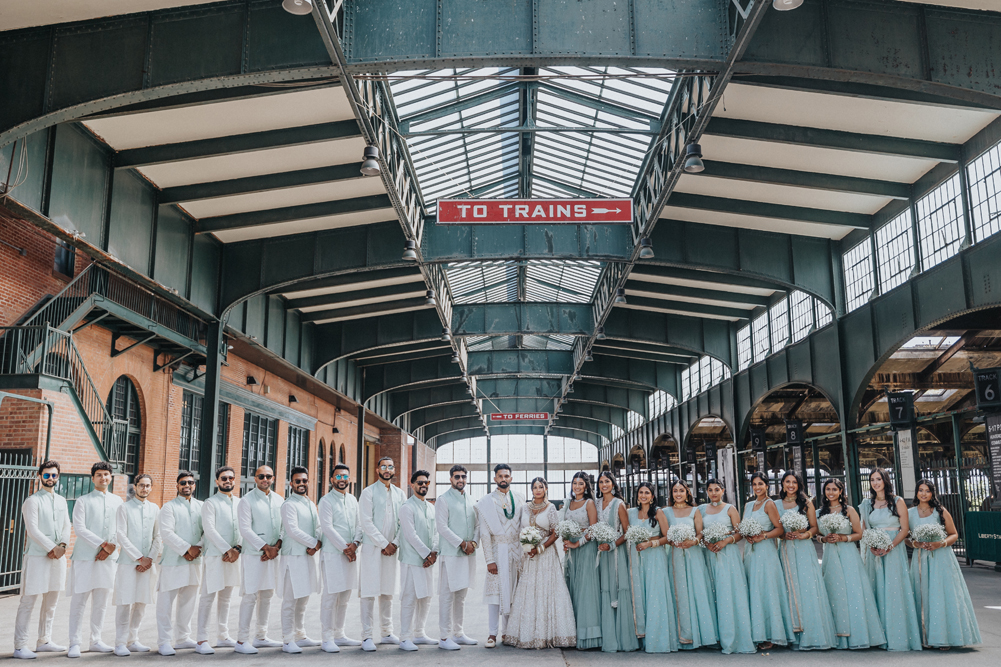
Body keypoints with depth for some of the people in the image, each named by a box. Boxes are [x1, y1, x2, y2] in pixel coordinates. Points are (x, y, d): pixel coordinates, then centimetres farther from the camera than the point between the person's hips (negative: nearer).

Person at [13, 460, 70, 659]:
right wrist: (52, 548, -13)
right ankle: (20, 646, 0)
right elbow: (32, 530, -12)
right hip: (37, 556, -6)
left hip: (58, 557, 6)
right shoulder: (33, 501, -5)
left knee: (51, 602, 11)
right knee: (28, 602, -5)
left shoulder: (61, 501, 15)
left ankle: (44, 641, 20)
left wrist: (62, 545, -6)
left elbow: (66, 526, 12)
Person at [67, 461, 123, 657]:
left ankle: (96, 641, 17)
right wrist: (102, 544, -14)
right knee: (79, 600, -3)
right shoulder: (83, 501, 2)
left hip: (108, 558, 4)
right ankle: (74, 643, 4)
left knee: (102, 601, 8)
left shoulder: (117, 501, 12)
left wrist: (110, 548, -6)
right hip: (85, 556, -3)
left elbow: (120, 529, 10)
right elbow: (79, 528, -7)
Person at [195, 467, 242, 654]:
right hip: (215, 555, -6)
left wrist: (237, 548, -6)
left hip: (233, 556, 6)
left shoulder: (239, 503, 14)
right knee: (208, 597, -7)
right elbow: (209, 529, -10)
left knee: (226, 598, 12)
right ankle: (201, 640, -4)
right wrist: (227, 550, -14)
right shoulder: (210, 503, -3)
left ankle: (223, 635, 21)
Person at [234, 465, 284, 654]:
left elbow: (284, 526, 11)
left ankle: (260, 637, 21)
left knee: (267, 595, 11)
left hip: (273, 554, 6)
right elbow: (245, 529, -11)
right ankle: (241, 640, 1)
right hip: (254, 554, -6)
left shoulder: (278, 500, 12)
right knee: (250, 596, -6)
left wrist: (277, 546, -5)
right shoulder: (247, 500, -5)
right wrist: (265, 547, -15)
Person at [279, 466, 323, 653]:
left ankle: (300, 637, 23)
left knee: (303, 599, 14)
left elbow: (318, 527, 13)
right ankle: (287, 641, -1)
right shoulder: (289, 504, -8)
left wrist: (317, 544, -5)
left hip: (309, 557, 8)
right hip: (293, 557, -8)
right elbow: (293, 530, -16)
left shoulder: (311, 504, 16)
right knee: (290, 601, -5)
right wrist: (314, 543, -11)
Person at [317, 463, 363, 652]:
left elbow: (359, 524, 10)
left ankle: (339, 635, 19)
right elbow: (327, 528, -11)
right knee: (330, 596, -6)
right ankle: (327, 639, -1)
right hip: (332, 553, -6)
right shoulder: (326, 501, -4)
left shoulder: (353, 500, 15)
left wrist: (355, 543, -8)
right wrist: (345, 548, -12)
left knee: (344, 596, 10)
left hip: (350, 554, 6)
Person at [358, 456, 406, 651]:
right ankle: (367, 636, 0)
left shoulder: (399, 493, 12)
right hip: (372, 547, -5)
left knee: (388, 591, 10)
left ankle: (386, 633, 19)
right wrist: (384, 544, -11)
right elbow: (366, 523, -9)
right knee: (369, 592, -5)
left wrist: (395, 543, -3)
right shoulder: (369, 492, -3)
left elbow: (402, 522, 11)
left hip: (391, 549, 5)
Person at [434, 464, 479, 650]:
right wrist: (462, 543, -13)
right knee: (447, 595, -5)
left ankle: (458, 633, 20)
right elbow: (442, 527, -11)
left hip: (468, 554, 7)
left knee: (461, 595, 12)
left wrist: (473, 542, -3)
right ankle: (444, 637, -1)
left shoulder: (471, 501, 16)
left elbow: (477, 524, 16)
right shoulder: (443, 500, -4)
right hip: (450, 553, -6)